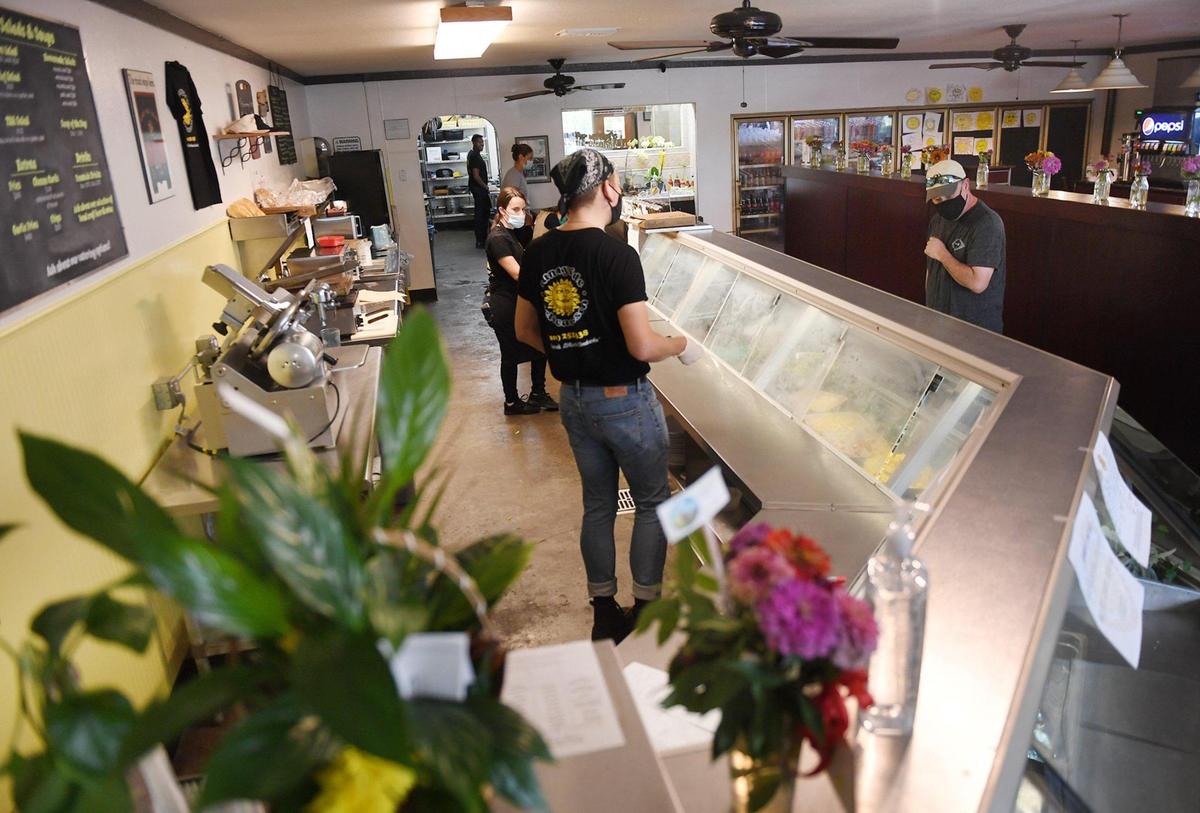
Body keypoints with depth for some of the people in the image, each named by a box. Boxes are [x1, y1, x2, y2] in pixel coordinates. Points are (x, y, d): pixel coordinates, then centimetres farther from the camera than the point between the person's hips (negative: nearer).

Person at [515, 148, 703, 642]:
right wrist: (681, 345, -3)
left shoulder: (538, 253, 0)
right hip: (625, 401, -6)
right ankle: (646, 610, 21)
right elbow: (642, 347, -22)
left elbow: (525, 331, 10)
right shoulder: (617, 255, -21)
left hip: (574, 399, 6)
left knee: (598, 505, 18)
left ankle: (604, 615, 29)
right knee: (652, 502, 13)